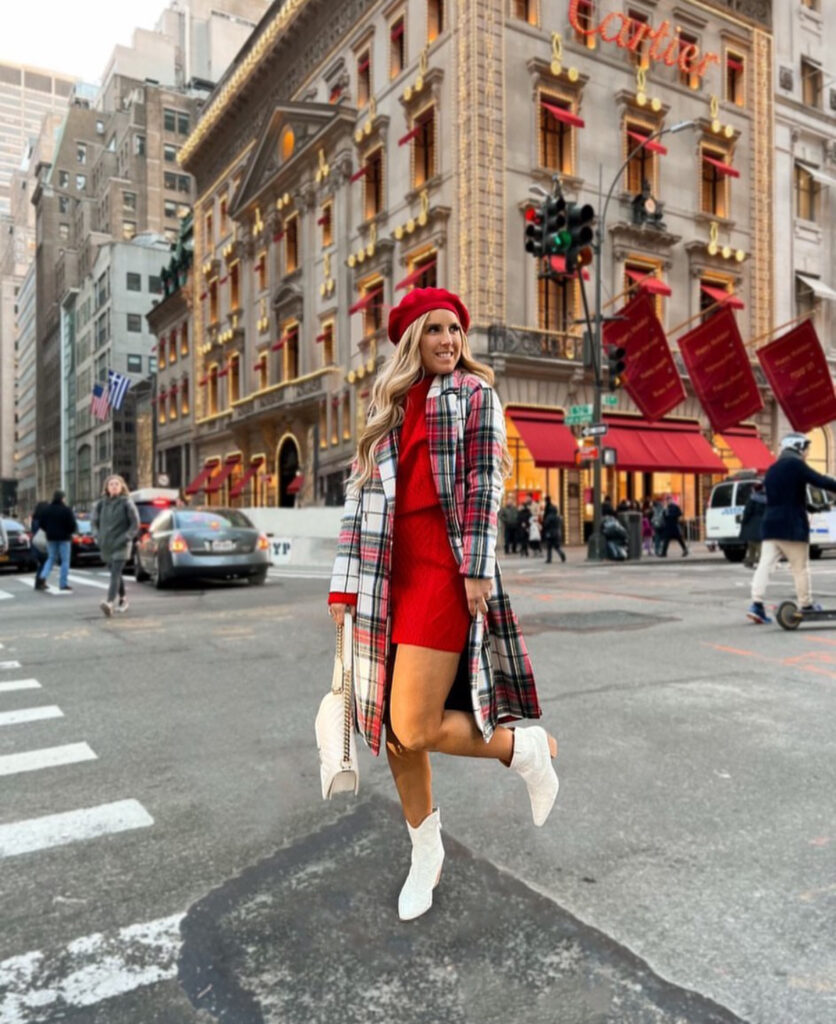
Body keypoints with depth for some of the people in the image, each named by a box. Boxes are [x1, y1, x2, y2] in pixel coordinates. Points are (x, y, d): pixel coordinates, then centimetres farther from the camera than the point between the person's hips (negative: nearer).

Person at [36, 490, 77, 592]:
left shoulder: (46, 509, 2)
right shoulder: (66, 510, -13)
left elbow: (41, 523, 5)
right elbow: (72, 525, -16)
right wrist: (70, 531, 5)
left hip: (51, 537, 5)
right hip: (64, 538, -5)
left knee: (51, 558, 19)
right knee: (65, 560, 4)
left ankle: (43, 576, -2)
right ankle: (63, 583, 3)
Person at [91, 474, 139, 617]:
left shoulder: (127, 503, -6)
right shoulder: (101, 503, 5)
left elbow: (135, 525, -5)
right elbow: (94, 521, 17)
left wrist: (125, 538, -14)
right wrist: (97, 536, 4)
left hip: (120, 546, -5)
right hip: (105, 546, 5)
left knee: (115, 574, -16)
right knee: (115, 574, 14)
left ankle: (109, 603, -29)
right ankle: (123, 601, 29)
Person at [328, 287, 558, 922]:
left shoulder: (475, 394, 4)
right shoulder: (389, 404, 18)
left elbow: (484, 486, -5)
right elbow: (363, 493, 14)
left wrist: (477, 570, -14)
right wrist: (345, 583, 10)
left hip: (444, 568, -5)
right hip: (391, 574, 6)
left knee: (415, 728, -11)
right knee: (393, 726, 9)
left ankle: (526, 748, 15)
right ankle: (426, 849, 30)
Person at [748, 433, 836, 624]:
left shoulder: (772, 469, 18)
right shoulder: (796, 465, -7)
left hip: (770, 524, 7)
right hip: (792, 526, -6)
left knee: (765, 564, -1)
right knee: (800, 567, 7)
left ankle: (757, 604, -12)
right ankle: (806, 605, 17)